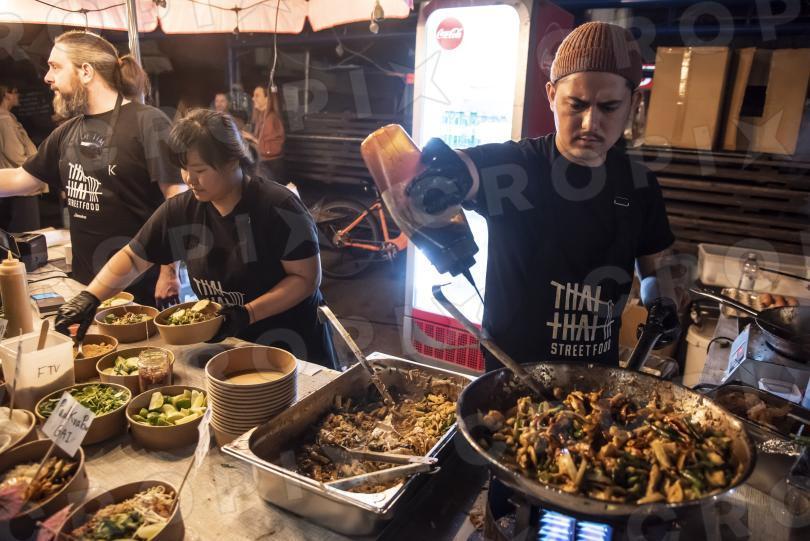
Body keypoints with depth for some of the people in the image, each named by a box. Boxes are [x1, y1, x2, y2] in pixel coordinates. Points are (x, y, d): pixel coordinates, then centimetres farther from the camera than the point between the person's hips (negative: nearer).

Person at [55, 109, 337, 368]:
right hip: (223, 344, 4)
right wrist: (89, 297, -8)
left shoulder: (278, 207, -20)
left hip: (289, 345, -4)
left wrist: (247, 313, -26)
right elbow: (132, 258, 6)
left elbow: (307, 278, -19)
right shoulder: (181, 211, -4)